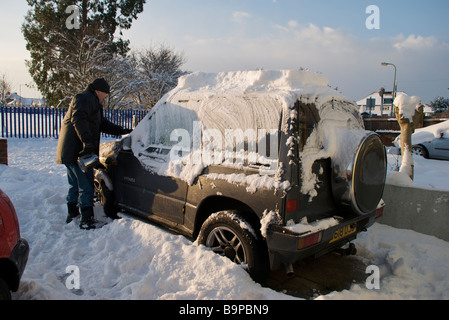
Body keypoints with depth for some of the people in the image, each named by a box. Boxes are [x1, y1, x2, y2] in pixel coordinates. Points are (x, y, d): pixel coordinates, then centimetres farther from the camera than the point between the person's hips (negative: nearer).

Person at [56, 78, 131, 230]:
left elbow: (103, 124, 30)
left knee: (75, 185, 18)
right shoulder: (85, 99, -9)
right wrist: (87, 142, -32)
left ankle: (72, 215, 28)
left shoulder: (91, 102, 26)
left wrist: (123, 131, 26)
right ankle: (87, 220, -3)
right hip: (77, 151, -11)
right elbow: (78, 119, -25)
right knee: (86, 185, -7)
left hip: (69, 152, 11)